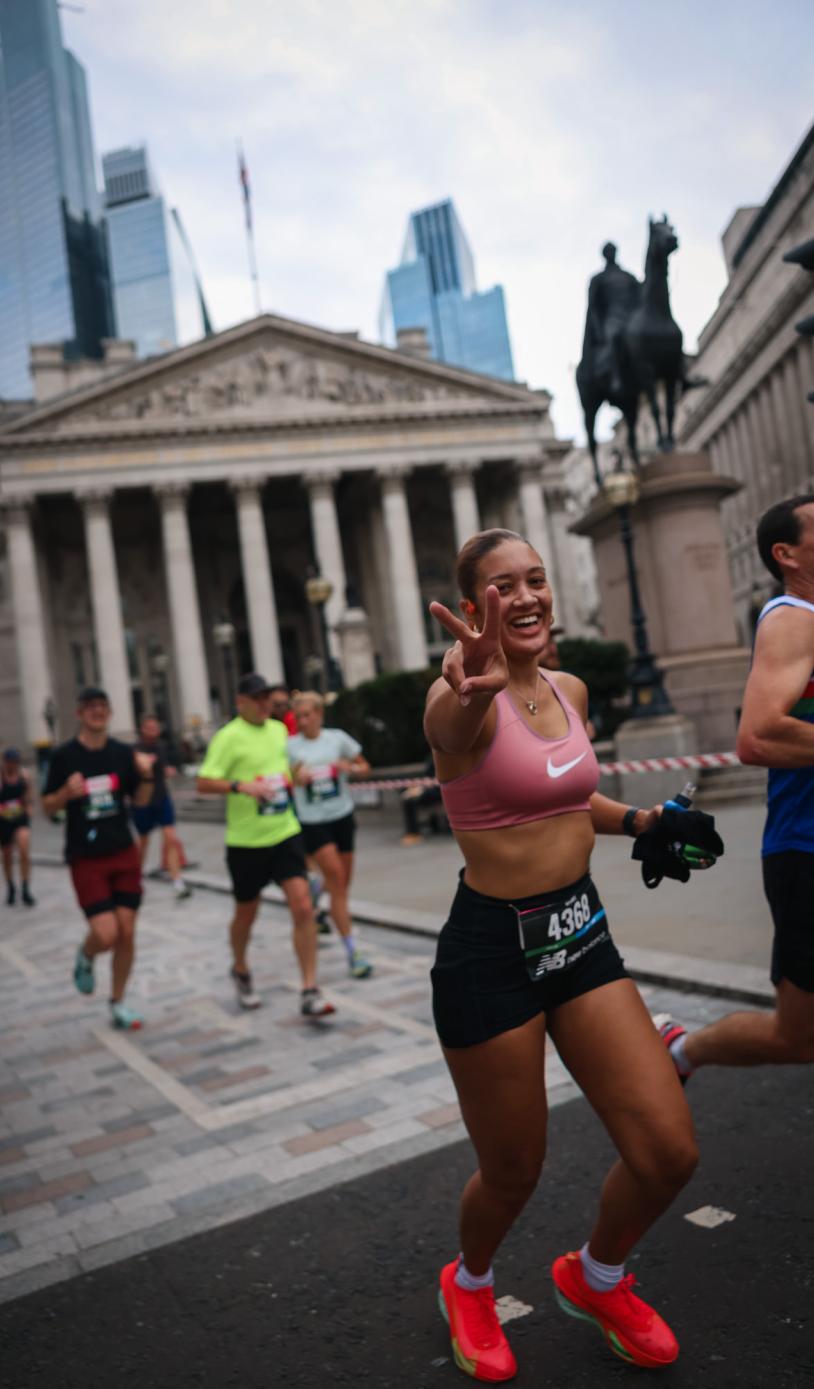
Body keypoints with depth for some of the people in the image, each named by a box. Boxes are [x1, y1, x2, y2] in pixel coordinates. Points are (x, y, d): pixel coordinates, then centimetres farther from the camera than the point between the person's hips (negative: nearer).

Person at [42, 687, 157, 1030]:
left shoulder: (123, 753, 2)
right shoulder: (65, 755, -6)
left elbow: (140, 801, 8)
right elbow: (47, 807, 0)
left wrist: (146, 776, -11)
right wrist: (66, 793, -21)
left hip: (124, 853, 3)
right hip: (86, 858, -3)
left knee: (127, 933, 3)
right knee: (106, 934, -12)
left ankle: (118, 1004, 23)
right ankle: (85, 957, 25)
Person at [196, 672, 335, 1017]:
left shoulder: (279, 729, 9)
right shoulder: (228, 736, -10)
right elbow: (204, 783, -17)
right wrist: (242, 786, -30)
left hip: (285, 833, 4)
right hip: (246, 842, -4)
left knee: (303, 907, -10)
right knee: (246, 914, 13)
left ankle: (310, 992, -4)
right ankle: (240, 971, 42)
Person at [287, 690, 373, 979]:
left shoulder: (338, 738, 1)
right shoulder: (289, 746, -3)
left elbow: (364, 766, 10)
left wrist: (350, 768, -12)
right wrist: (296, 779, -18)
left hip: (342, 816, 3)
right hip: (312, 822, -3)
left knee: (342, 882, 11)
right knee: (337, 880, -11)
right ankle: (352, 951, -5)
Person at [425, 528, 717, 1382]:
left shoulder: (571, 690, 4)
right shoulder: (463, 703, -17)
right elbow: (457, 722, -44)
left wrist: (638, 821, 6)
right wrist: (474, 687, -66)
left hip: (579, 932, 6)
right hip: (491, 950, -6)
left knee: (669, 1152, 4)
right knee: (512, 1173, 11)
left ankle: (596, 1280, 37)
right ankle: (469, 1286, 47)